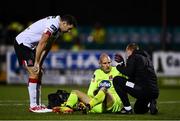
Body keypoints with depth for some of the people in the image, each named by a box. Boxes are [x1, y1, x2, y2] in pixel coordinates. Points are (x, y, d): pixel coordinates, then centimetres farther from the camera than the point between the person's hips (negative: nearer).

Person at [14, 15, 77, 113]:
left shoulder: (57, 28, 6)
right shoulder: (53, 25, -26)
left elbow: (47, 46, 5)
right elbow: (41, 45, -24)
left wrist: (39, 63, 0)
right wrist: (36, 63, -16)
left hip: (30, 46, 10)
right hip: (22, 43, -10)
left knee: (39, 74, 9)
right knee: (34, 74, -14)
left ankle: (38, 104, 11)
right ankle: (33, 106, -12)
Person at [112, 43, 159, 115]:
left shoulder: (133, 57, 0)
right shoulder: (146, 57, 25)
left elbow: (128, 72, -13)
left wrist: (119, 67, 7)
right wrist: (122, 63, 30)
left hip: (142, 90, -9)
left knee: (116, 80, 1)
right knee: (137, 110, 35)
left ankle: (127, 108, 0)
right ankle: (150, 104, 4)